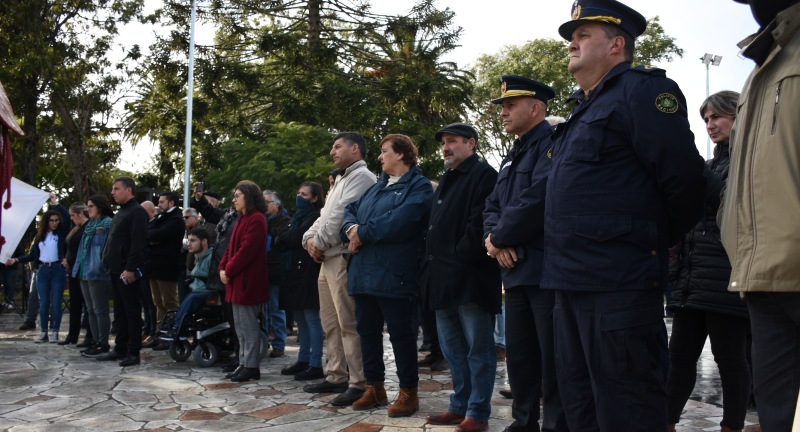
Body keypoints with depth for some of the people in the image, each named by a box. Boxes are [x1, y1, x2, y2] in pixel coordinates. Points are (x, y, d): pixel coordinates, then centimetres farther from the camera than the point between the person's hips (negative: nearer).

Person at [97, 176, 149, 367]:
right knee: (120, 311, 13)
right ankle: (120, 349, 20)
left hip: (128, 272, -10)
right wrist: (109, 263, 15)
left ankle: (133, 352, 1)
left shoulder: (137, 212, -10)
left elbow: (138, 243, -19)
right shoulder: (121, 212, 20)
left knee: (132, 311, -4)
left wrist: (130, 269, -23)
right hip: (116, 270, 10)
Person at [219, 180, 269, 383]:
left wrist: (229, 271, -15)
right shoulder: (242, 219, 20)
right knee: (241, 325, 14)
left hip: (248, 281, -10)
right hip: (237, 281, 10)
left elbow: (247, 250, -20)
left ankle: (251, 366, 2)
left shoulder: (256, 219, -13)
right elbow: (231, 247, 18)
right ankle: (244, 363, 21)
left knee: (248, 325, -5)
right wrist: (223, 268, 4)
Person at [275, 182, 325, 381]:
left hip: (308, 272, -9)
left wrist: (279, 240, 0)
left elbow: (297, 237, -17)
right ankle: (303, 360, 19)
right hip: (294, 270, 9)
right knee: (300, 318, 12)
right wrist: (282, 241, -4)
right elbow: (287, 240, 17)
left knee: (311, 319, -7)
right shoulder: (298, 216, 21)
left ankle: (316, 365, -4)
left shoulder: (315, 216, -8)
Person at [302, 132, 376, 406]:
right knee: (330, 323, 13)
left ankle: (358, 384, -6)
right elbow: (324, 215, 23)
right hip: (328, 259, 10)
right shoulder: (341, 180, 26)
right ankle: (336, 377, 21)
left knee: (349, 324, -10)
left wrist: (319, 242, -9)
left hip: (344, 258, -10)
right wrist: (309, 238, 5)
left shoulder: (361, 176, -7)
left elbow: (341, 216, -17)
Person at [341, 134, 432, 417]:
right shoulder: (376, 186, 23)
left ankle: (408, 392, 11)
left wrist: (363, 234, -13)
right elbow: (351, 210, 17)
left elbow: (400, 221, -21)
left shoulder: (418, 186, -6)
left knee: (400, 333, 0)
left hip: (393, 274, -8)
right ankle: (374, 388, 24)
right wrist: (351, 229, -6)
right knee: (367, 330, 12)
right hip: (364, 273, 9)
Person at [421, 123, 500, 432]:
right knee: (453, 349, 14)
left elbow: (479, 224, -17)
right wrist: (434, 265, 11)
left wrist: (458, 260, -18)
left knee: (478, 349, -1)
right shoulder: (445, 181, 23)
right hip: (444, 279, 9)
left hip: (469, 277, -9)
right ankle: (459, 406, 23)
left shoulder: (483, 175, -5)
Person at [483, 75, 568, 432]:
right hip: (516, 270, 9)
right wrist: (494, 237, -5)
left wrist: (499, 238, -10)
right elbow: (493, 206, 17)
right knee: (519, 354, 15)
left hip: (547, 269, -9)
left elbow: (537, 200, -21)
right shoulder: (512, 156, 21)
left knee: (553, 358, -3)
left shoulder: (553, 143, -9)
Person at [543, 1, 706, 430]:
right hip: (573, 282, 10)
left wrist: (657, 239, 0)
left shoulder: (642, 90, -8)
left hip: (618, 285, -10)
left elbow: (683, 177, -14)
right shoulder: (584, 108, 21)